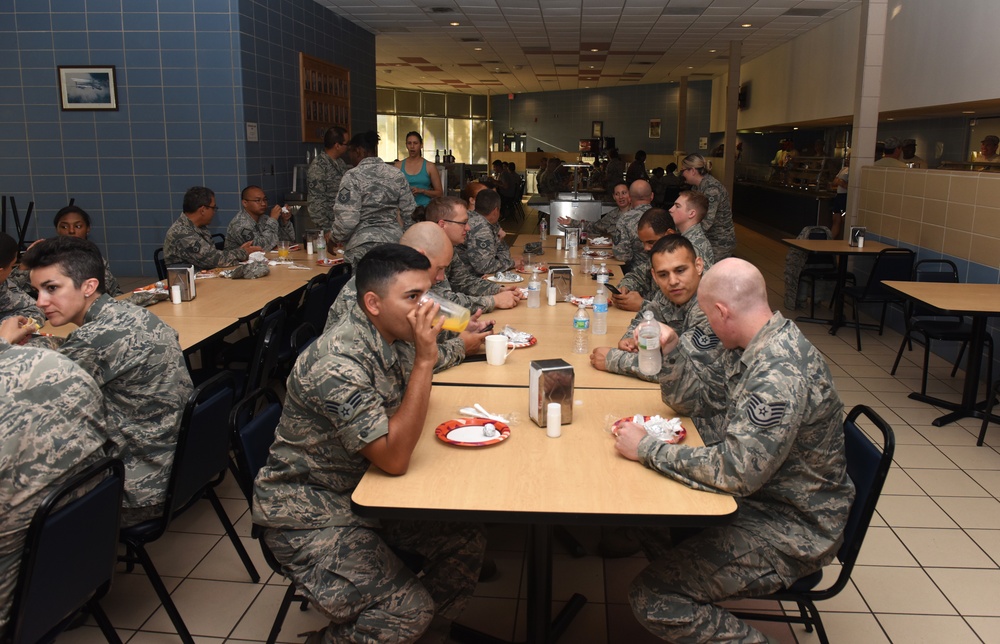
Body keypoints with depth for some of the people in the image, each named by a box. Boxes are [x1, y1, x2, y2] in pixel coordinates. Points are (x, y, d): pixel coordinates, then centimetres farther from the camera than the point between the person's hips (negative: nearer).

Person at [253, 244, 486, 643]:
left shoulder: (386, 339, 0)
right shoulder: (337, 363, -29)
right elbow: (393, 458, -31)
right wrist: (423, 360, -31)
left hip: (361, 491, 9)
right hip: (309, 517, -8)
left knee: (466, 540, -3)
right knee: (408, 611, -20)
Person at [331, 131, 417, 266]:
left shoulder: (352, 176, -8)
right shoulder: (397, 175, 5)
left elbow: (346, 220, -14)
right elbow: (410, 214, 7)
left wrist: (333, 235, 5)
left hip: (362, 247, -4)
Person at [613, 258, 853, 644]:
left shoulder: (781, 375, -30)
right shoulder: (751, 348, 2)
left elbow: (735, 470, -33)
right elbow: (697, 399, 14)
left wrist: (646, 448, -23)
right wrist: (671, 350, -3)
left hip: (790, 527, -10)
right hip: (757, 494, 10)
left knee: (651, 599, -18)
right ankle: (694, 574, 30)